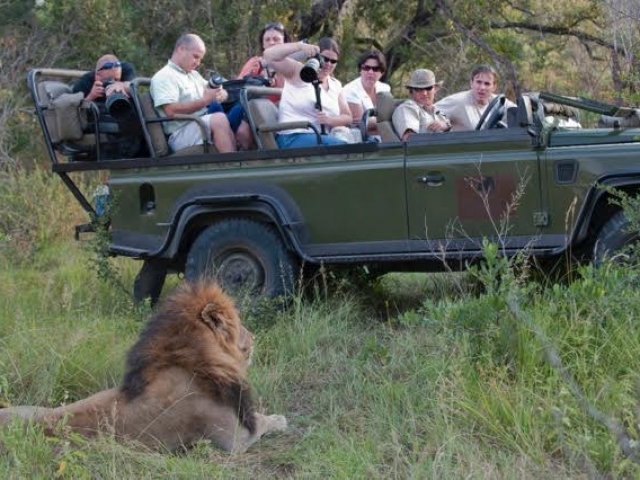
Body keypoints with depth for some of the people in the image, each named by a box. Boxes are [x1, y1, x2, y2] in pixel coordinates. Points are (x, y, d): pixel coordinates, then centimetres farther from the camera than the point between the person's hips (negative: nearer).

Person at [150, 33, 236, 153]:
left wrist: (220, 93, 1)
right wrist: (205, 100, -17)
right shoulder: (163, 77, -4)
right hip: (180, 134, -8)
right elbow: (171, 111, -17)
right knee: (219, 119, -33)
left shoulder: (193, 74, 25)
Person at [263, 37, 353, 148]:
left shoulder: (336, 85, 17)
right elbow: (269, 55, -12)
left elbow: (347, 118, 12)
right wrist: (300, 46, -22)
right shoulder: (298, 71, 2)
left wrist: (328, 120, -9)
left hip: (321, 139, 6)